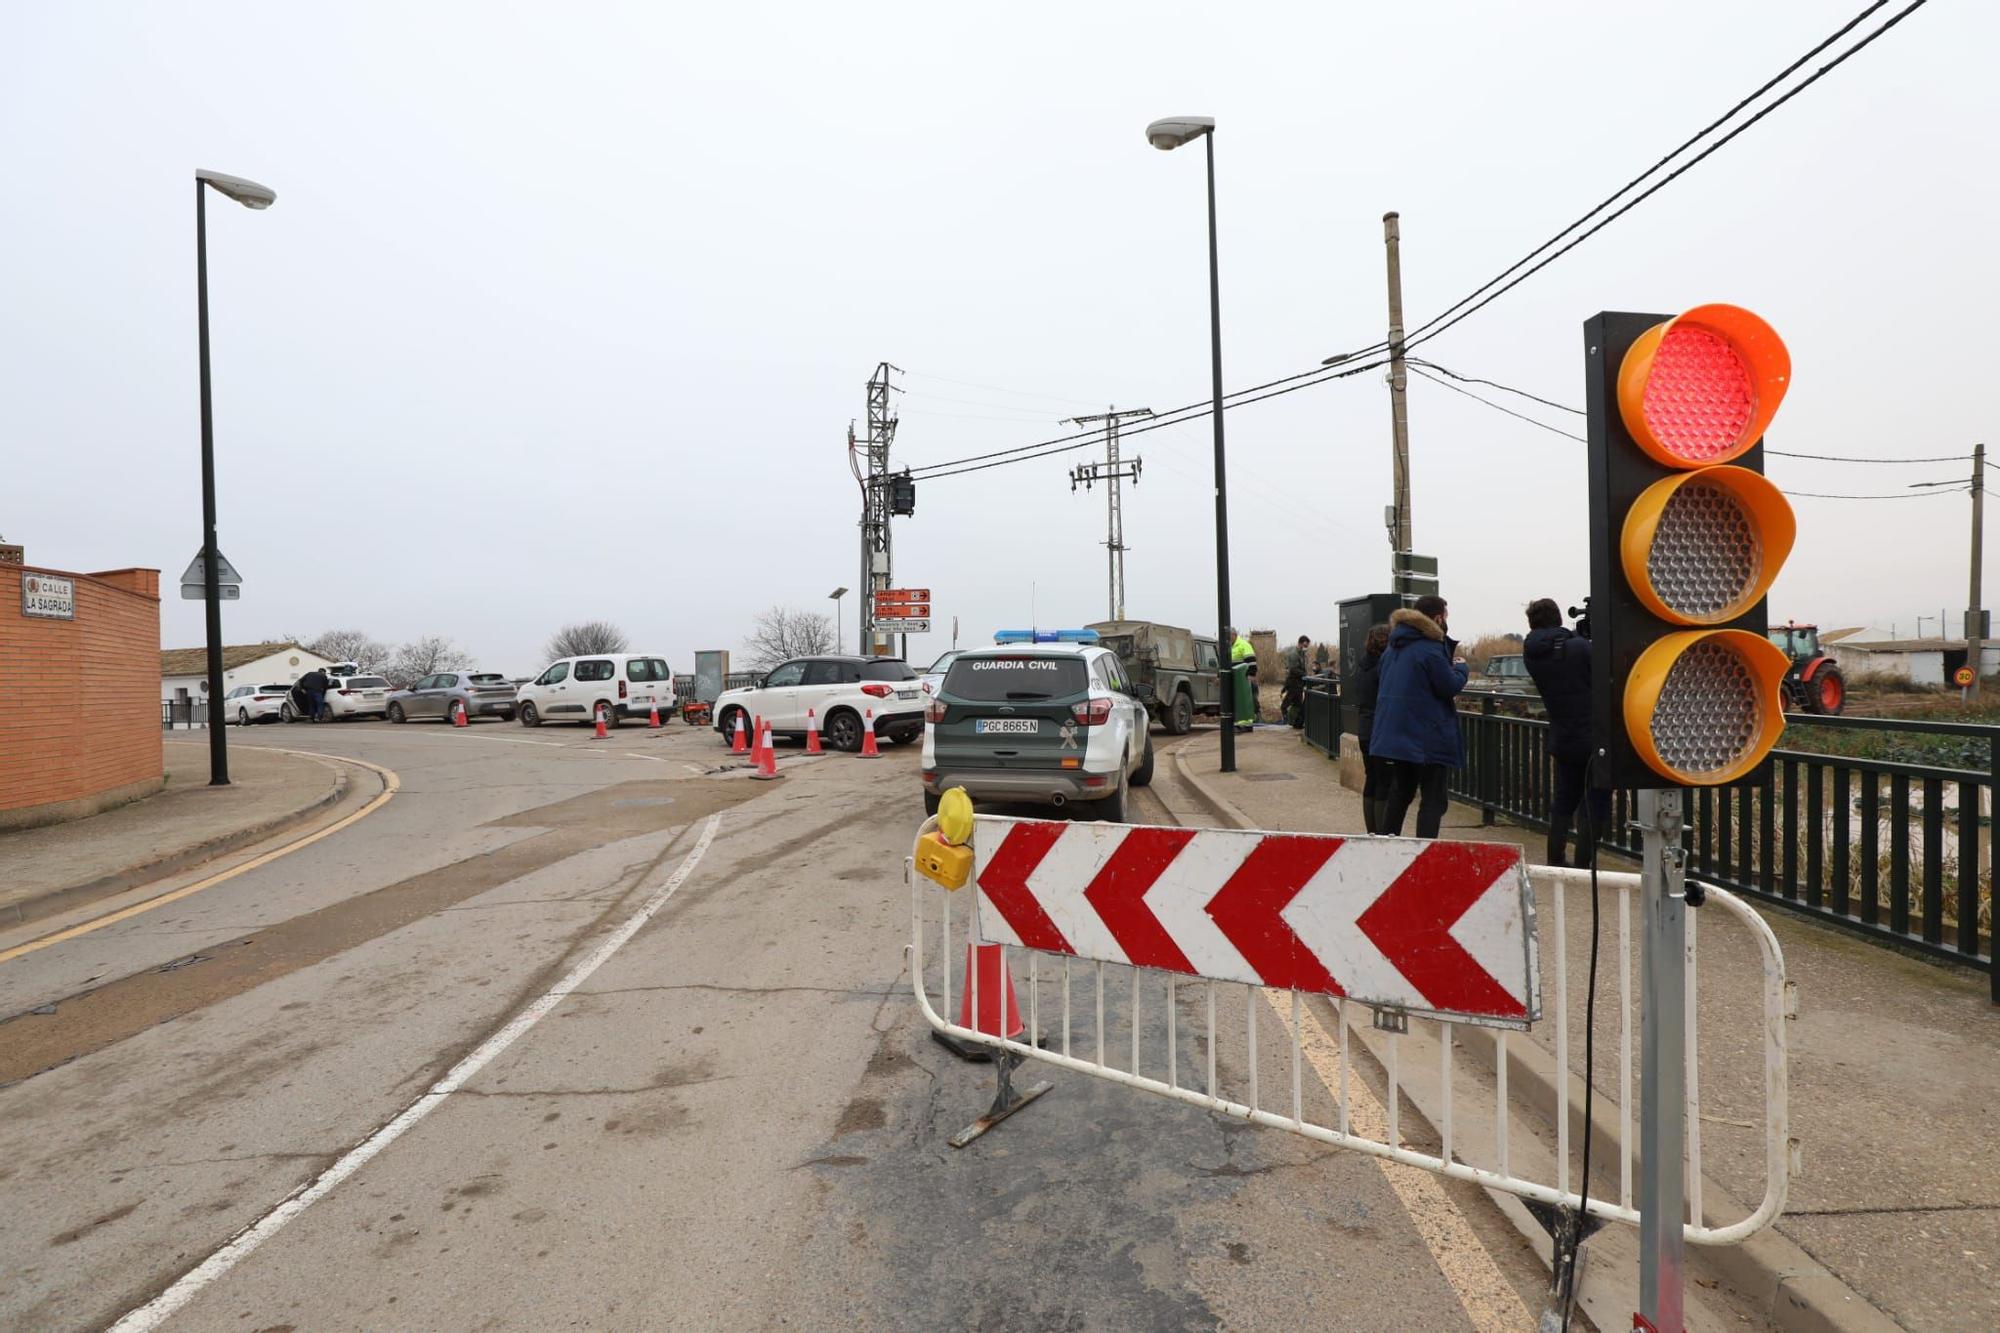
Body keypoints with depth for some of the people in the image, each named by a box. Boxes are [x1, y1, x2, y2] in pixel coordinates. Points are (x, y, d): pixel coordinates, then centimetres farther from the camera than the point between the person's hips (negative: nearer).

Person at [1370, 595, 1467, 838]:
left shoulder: (1395, 646, 12)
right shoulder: (1431, 649, -17)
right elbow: (1451, 686, -15)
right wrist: (1460, 667, 5)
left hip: (1396, 733, 8)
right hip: (1428, 737, -8)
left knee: (1399, 792, 19)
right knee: (1433, 799, -2)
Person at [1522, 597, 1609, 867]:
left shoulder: (1532, 654, 0)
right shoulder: (1578, 648, -18)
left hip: (1562, 741, 6)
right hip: (1595, 740, -6)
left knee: (1563, 802, 20)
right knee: (1595, 807, 4)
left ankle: (1554, 862, 23)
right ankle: (1581, 868, 4)